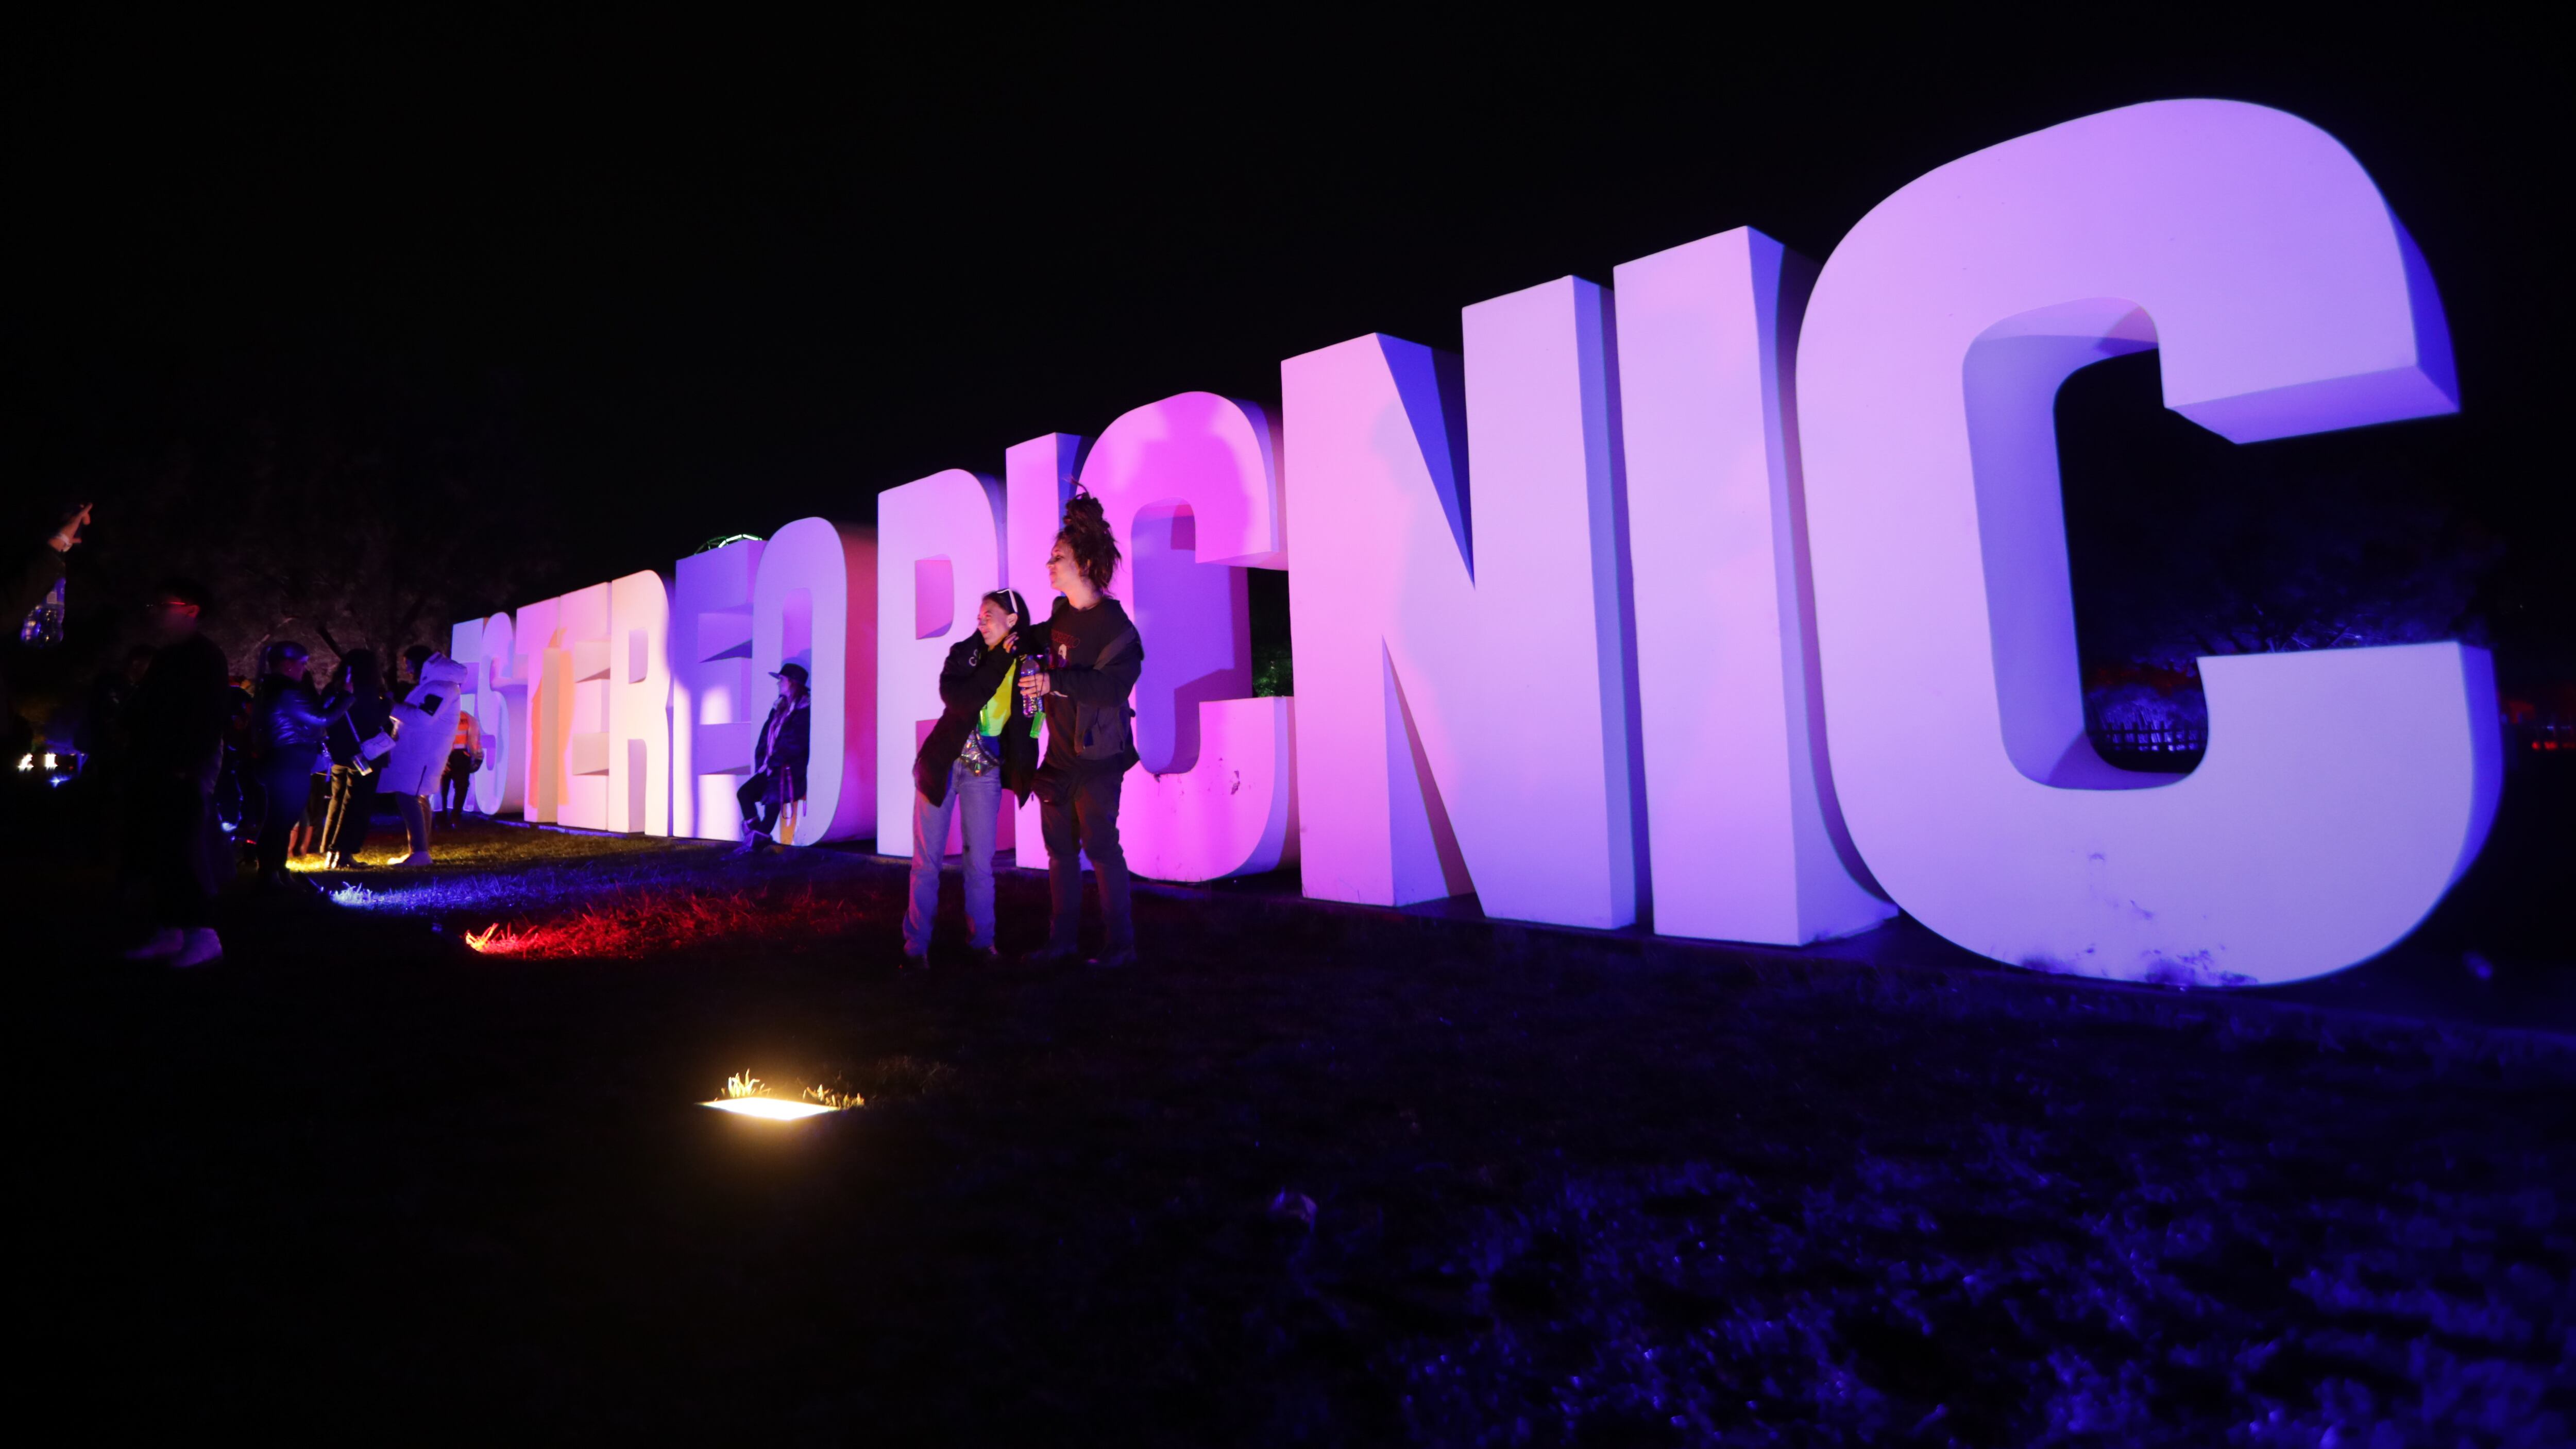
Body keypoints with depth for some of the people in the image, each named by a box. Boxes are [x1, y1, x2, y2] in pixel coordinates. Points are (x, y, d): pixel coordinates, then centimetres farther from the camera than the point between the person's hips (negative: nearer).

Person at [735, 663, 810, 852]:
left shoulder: (803, 710, -8)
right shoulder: (779, 708, 16)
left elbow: (795, 744, -15)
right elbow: (765, 738, 14)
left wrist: (772, 762, -14)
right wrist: (761, 763, 0)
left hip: (790, 769, -8)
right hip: (771, 768, 8)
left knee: (773, 798, -26)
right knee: (744, 792, -6)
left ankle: (757, 840, -15)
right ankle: (755, 836, -3)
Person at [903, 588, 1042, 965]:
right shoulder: (965, 652, -4)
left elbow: (1028, 727, 2)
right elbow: (956, 698, -22)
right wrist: (999, 662, -21)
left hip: (985, 772, 0)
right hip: (941, 763, 0)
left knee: (980, 862, 5)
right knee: (927, 860, 4)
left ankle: (981, 940, 19)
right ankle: (916, 944, 13)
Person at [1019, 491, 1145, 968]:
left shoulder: (1112, 623, -15)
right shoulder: (1061, 613, 9)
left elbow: (1114, 685, -26)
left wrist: (1054, 682, -31)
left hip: (1097, 755, -8)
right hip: (1060, 753, 8)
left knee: (1101, 847, -6)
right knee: (1060, 848, 11)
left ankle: (1120, 945, 6)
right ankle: (1062, 941, 21)